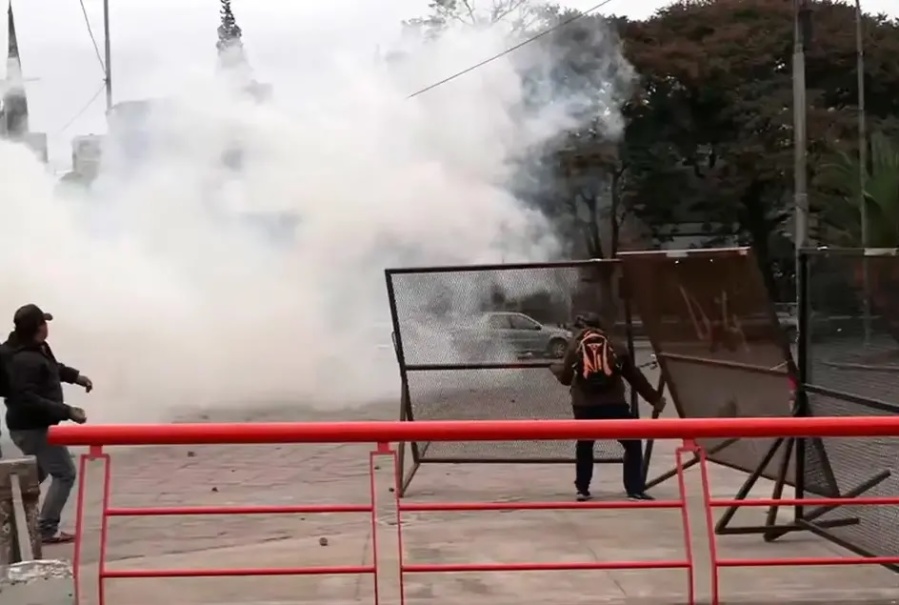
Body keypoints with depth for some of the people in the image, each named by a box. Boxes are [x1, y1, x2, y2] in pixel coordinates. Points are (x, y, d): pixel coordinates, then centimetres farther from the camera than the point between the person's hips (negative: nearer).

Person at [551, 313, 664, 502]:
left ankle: (582, 489, 24)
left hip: (585, 406, 1)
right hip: (613, 405, -1)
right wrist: (655, 398, 22)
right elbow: (636, 377, 13)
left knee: (584, 445, 23)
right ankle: (635, 490, 2)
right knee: (633, 444, 10)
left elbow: (565, 378, 10)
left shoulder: (575, 346, 8)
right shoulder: (615, 348, 9)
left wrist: (555, 367, 33)